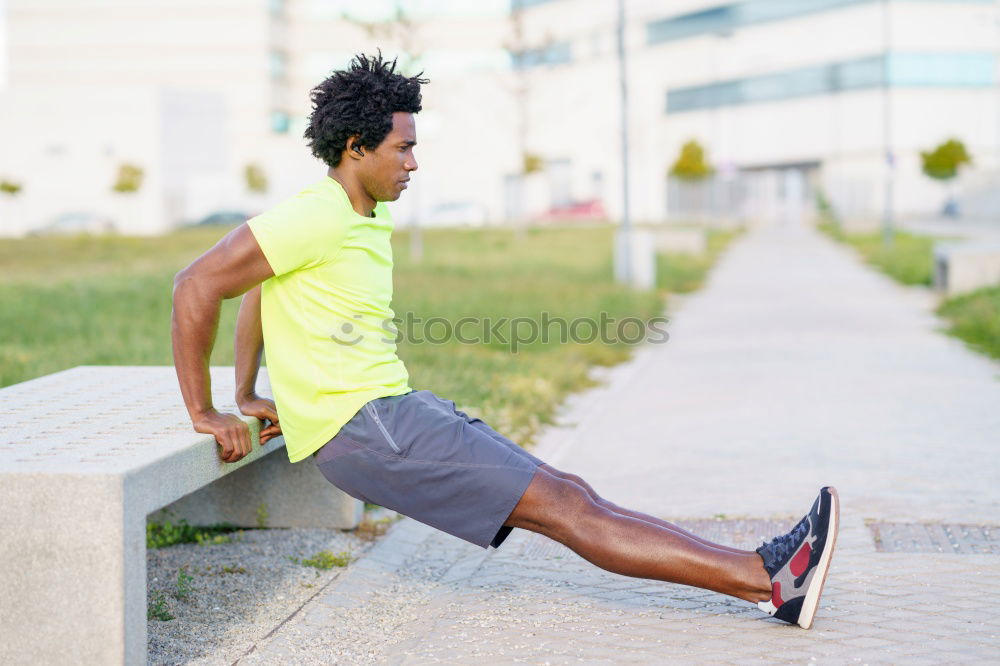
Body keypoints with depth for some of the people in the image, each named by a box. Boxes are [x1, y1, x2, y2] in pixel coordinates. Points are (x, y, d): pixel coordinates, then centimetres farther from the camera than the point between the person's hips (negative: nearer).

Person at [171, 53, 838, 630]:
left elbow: (261, 285, 27)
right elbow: (197, 284, -18)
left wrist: (249, 397, 25)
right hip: (358, 426, -9)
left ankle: (764, 577, -4)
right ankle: (766, 577, -15)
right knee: (562, 506, -13)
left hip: (394, 408, 9)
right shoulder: (318, 217, -14)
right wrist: (205, 413, -13)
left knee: (571, 494, 0)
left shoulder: (362, 221, 15)